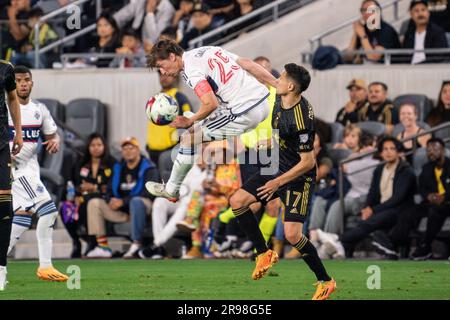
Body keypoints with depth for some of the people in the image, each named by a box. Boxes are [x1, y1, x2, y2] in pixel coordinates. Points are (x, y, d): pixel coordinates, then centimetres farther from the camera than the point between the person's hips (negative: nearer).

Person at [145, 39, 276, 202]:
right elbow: (248, 63, 12)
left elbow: (211, 104, -22)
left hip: (244, 114, -9)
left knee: (190, 138, 2)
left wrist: (189, 121, -5)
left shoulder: (191, 69, -11)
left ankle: (170, 190, 16)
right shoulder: (209, 50, 15)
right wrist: (278, 85, 14)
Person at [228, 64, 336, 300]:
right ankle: (265, 254, 9)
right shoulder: (281, 99, -6)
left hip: (299, 176, -9)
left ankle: (325, 281, 2)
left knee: (292, 234, -16)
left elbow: (308, 162, -25)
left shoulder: (301, 120, -30)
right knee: (237, 201, -3)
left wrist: (278, 182, -20)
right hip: (277, 167, 9)